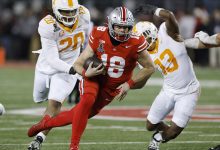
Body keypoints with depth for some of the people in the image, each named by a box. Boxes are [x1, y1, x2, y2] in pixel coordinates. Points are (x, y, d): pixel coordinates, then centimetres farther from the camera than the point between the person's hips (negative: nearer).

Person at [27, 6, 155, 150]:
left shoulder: (135, 44, -22)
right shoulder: (99, 36, -18)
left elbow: (150, 67, -7)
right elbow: (78, 64, -10)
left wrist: (129, 83, -14)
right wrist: (85, 73, -33)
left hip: (112, 87, 1)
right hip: (94, 77, -1)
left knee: (81, 114, 3)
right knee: (87, 100, -32)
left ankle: (46, 123, 30)